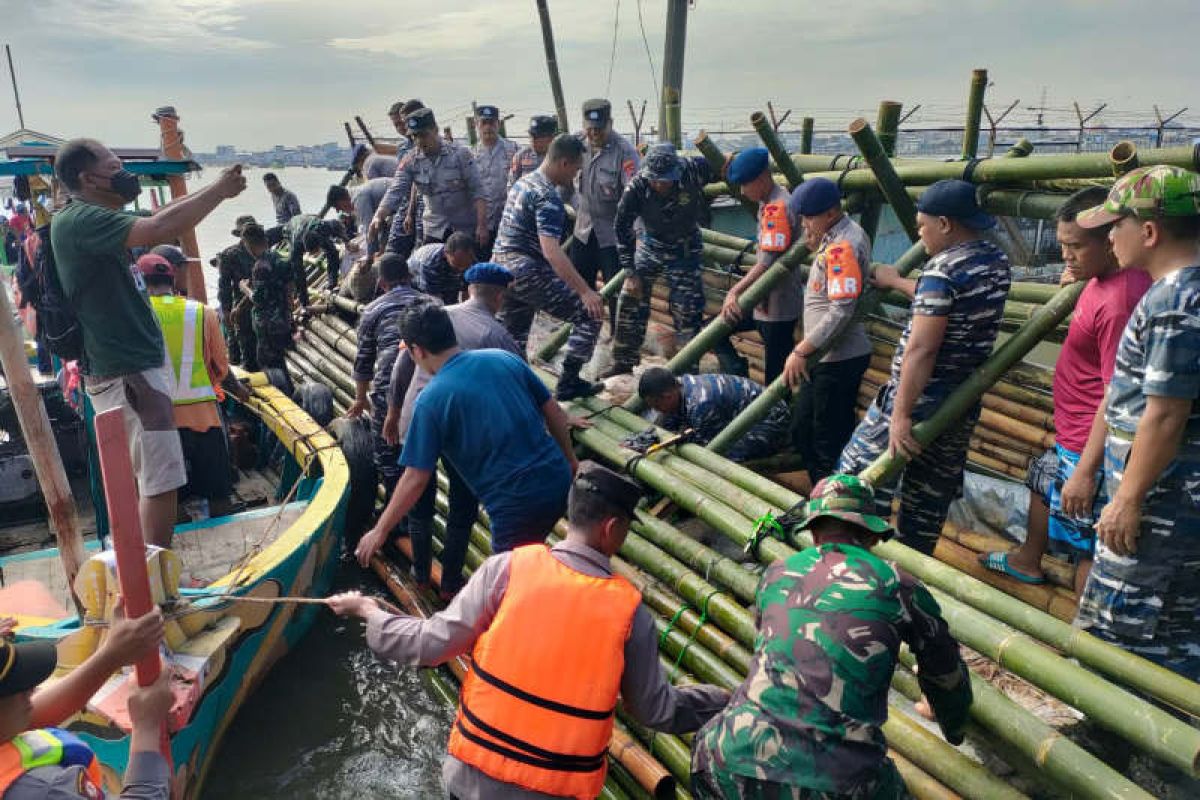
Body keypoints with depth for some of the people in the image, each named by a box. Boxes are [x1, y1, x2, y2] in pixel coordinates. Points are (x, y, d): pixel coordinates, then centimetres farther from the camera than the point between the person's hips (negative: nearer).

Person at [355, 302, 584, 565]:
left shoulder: (431, 400, -10)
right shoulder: (504, 358, 3)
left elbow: (415, 479, -9)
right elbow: (553, 411, 9)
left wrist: (379, 531, 3)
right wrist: (570, 460, 23)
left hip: (517, 504, -5)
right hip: (559, 481, 6)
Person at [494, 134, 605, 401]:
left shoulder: (522, 182, 14)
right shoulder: (548, 196, -17)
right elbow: (551, 251, -28)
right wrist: (585, 291, -31)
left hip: (502, 266, 10)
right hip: (528, 274, -10)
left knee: (512, 338, 19)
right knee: (589, 314, -3)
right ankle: (568, 383, 0)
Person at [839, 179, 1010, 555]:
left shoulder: (942, 270, -19)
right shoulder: (996, 260, 7)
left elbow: (921, 349, -25)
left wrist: (901, 415, -26)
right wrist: (896, 282, 34)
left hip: (920, 400, -8)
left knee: (858, 479, 3)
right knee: (930, 496, 17)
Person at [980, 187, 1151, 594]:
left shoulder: (1120, 301, -31)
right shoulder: (1101, 279, 0)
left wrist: (1087, 471, -27)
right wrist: (1076, 285, 7)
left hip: (1090, 449, -12)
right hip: (1070, 437, 12)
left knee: (1084, 547, -1)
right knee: (1043, 485, 32)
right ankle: (1028, 561, 58)